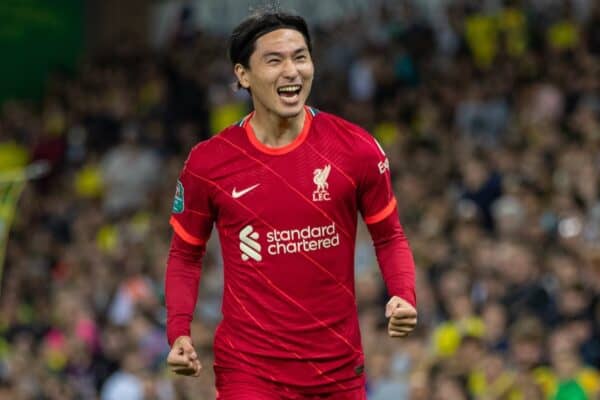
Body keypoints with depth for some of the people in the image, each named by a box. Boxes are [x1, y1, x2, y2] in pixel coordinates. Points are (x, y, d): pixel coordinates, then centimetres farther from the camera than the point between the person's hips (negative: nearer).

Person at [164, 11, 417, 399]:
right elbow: (186, 255, 9)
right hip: (249, 369, -2)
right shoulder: (208, 162, -4)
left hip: (339, 368, 2)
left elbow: (390, 238, 8)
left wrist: (404, 298, -12)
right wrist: (179, 332, -6)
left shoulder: (357, 149, -4)